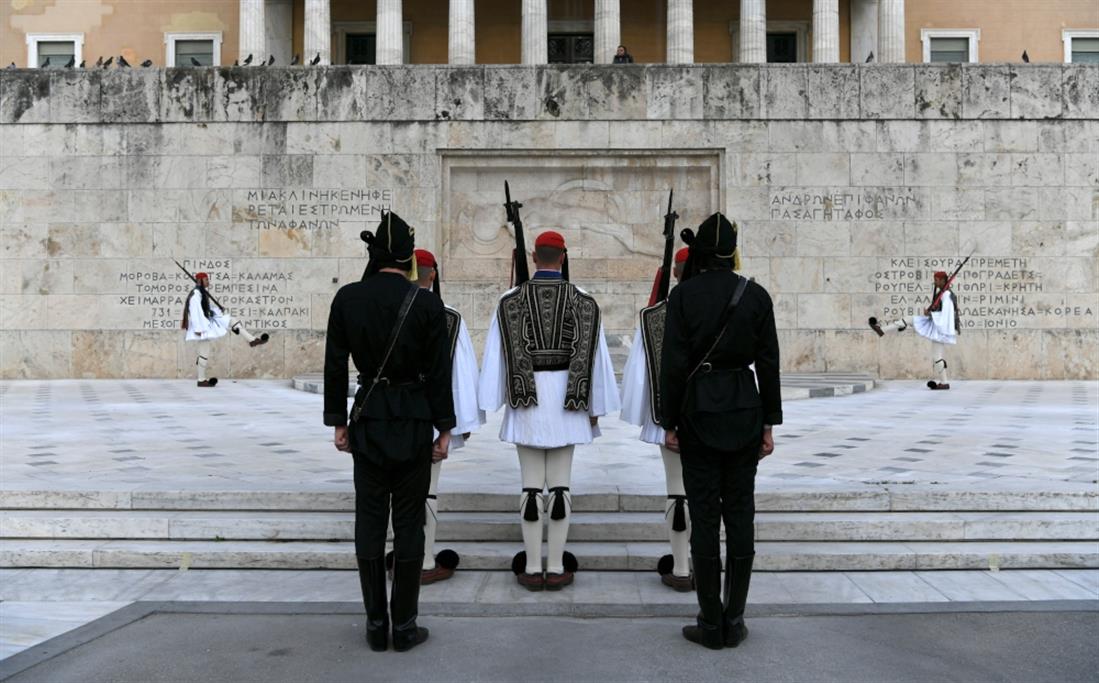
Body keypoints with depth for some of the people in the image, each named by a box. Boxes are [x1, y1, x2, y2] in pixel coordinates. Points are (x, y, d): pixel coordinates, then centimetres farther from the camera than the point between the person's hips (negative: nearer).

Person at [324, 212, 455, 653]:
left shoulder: (347, 298, -3)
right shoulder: (427, 304, -9)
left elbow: (335, 366, 0)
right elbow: (438, 373, -7)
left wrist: (338, 423, 9)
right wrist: (444, 430, 1)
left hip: (368, 419, 2)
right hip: (413, 421, -2)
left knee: (369, 522, 11)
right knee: (409, 524, 7)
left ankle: (376, 625, 19)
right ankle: (404, 626, 15)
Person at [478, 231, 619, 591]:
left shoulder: (510, 299, 0)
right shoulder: (582, 299, 1)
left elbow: (496, 353, -2)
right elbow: (592, 354, -1)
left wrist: (493, 400, 3)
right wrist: (595, 406, 6)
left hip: (526, 399, 0)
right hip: (566, 397, 0)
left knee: (531, 484, 5)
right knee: (560, 483, 5)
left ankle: (532, 568, 9)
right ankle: (556, 568, 9)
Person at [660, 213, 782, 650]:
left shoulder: (683, 295, -6)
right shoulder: (756, 295, 1)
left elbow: (673, 364, -8)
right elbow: (768, 364, 1)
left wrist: (669, 423, 0)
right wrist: (769, 425, 8)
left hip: (699, 409, -2)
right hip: (744, 409, 3)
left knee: (704, 516, 3)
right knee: (740, 514, 9)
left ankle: (711, 623, 11)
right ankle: (734, 621, 17)